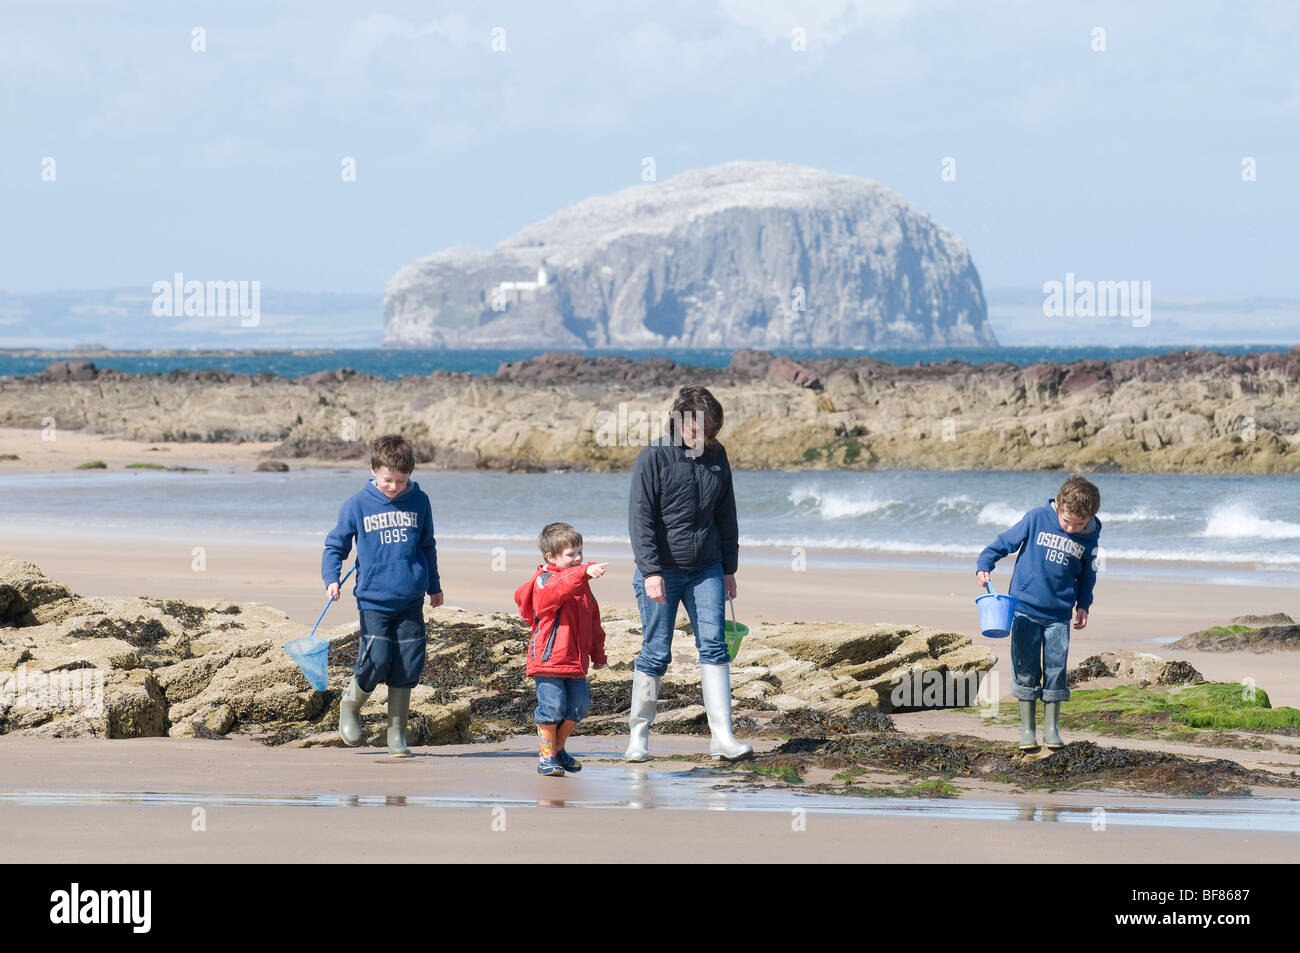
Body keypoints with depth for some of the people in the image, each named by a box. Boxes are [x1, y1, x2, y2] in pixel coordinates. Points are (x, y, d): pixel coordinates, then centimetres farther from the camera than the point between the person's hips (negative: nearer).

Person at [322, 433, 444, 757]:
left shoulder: (419, 502, 5)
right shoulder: (357, 505, -2)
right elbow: (335, 545, 6)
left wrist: (433, 586, 27)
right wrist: (331, 579, -11)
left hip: (411, 601, 2)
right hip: (373, 600, -2)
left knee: (407, 668, 1)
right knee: (376, 663, -12)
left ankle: (397, 736, 14)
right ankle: (350, 704, 19)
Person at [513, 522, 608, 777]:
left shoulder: (580, 583, 17)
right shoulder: (544, 582, -8)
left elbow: (592, 620, 25)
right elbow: (559, 588, -34)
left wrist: (598, 653, 26)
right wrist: (584, 572, -49)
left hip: (576, 660, 7)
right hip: (548, 658, -7)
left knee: (578, 706, 6)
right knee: (552, 706, -10)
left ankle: (557, 748, 26)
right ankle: (546, 756, 5)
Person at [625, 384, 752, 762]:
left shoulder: (716, 456, 7)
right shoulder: (654, 457, -9)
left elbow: (726, 516, 16)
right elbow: (640, 518, -11)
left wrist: (729, 568, 16)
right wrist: (651, 571, -19)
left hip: (706, 570, 4)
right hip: (661, 571, -4)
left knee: (714, 645, -4)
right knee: (656, 653, -1)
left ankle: (722, 737, -6)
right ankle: (638, 734, 12)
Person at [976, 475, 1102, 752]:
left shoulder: (1089, 537, -1)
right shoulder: (1037, 519, -9)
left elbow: (1087, 575, 15)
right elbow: (1005, 542, -2)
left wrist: (1083, 604, 9)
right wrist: (984, 565, -14)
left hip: (1059, 614, 2)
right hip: (1025, 609, -2)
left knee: (1056, 672, 2)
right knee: (1026, 671, 2)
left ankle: (1051, 728, 13)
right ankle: (1027, 728, 10)